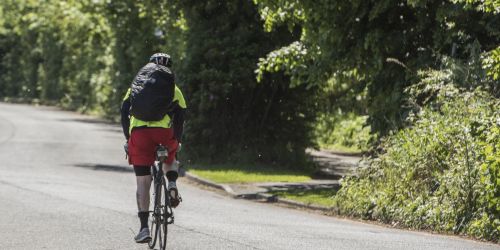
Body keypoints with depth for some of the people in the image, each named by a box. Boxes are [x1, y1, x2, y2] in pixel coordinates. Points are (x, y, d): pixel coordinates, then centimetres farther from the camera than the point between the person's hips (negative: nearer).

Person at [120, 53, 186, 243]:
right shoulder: (173, 89, 20)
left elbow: (124, 112, 17)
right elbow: (180, 117, 11)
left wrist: (128, 138, 21)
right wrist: (177, 141, 20)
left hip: (139, 132, 0)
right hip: (164, 132, 0)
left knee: (143, 182, 5)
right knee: (169, 157, 34)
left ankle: (144, 228, 1)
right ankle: (172, 184, 5)